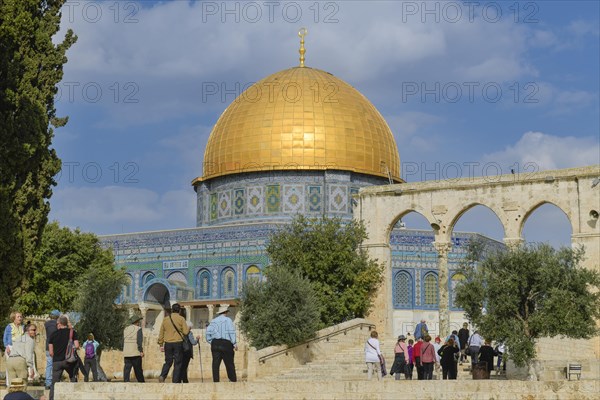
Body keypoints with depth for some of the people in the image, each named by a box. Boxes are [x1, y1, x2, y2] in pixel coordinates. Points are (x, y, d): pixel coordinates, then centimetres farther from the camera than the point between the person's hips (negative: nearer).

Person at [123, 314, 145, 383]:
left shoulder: (126, 329, 15)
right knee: (138, 370, 5)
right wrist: (141, 351, -13)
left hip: (126, 353, 4)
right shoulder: (138, 329, -3)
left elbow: (123, 341, 16)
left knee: (126, 369, -1)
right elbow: (139, 341, -12)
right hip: (136, 353, -4)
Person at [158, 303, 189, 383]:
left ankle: (162, 376, -9)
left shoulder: (165, 319, 7)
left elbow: (161, 333, 9)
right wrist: (189, 327, 15)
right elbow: (185, 332, -7)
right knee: (177, 363, 4)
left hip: (168, 344, 3)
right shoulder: (181, 319, -4)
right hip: (178, 343, -3)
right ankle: (176, 381, 1)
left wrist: (161, 344, 15)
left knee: (168, 362, 14)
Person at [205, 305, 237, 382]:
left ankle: (215, 380, -3)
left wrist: (211, 342, 14)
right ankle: (233, 380, 4)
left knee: (215, 364, 2)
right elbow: (232, 332, -9)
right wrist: (235, 344, -6)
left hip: (215, 343, 4)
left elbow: (208, 332, 7)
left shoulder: (213, 321, 11)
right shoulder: (227, 320, -2)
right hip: (226, 343, -4)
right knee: (229, 363, 3)